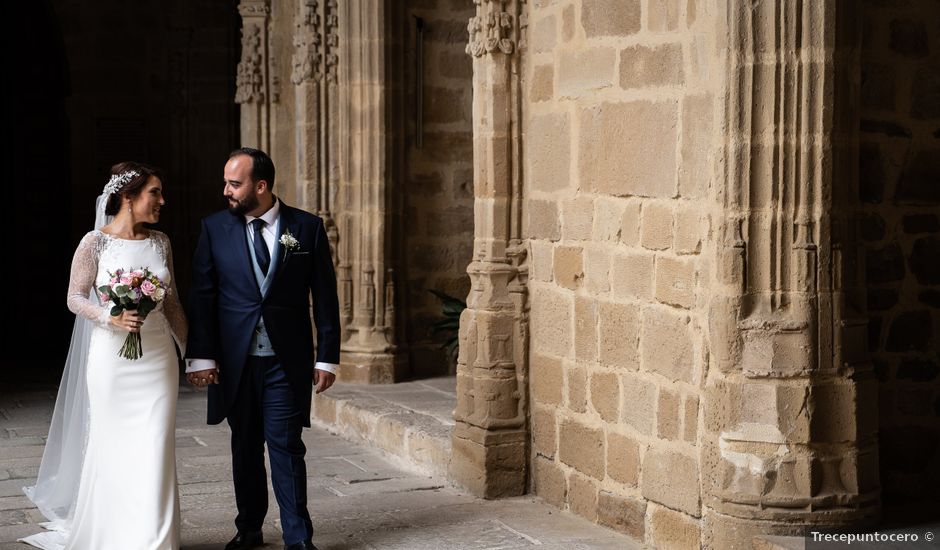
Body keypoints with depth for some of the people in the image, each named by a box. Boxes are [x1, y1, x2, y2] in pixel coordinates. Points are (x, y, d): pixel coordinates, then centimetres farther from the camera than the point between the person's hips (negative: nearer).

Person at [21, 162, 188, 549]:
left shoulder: (160, 242, 6)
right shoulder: (96, 242, -6)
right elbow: (75, 297, -3)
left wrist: (190, 351, 14)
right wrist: (112, 319, -19)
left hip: (158, 357, 3)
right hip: (112, 358, -3)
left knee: (156, 451, -1)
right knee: (111, 448, 6)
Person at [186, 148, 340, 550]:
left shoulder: (307, 228, -1)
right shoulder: (215, 228, 2)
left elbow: (325, 298, 2)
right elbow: (202, 296, 1)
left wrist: (327, 357, -1)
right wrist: (201, 356, -5)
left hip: (286, 362, -2)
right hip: (235, 361, 2)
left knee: (286, 448, -4)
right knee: (245, 448, 12)